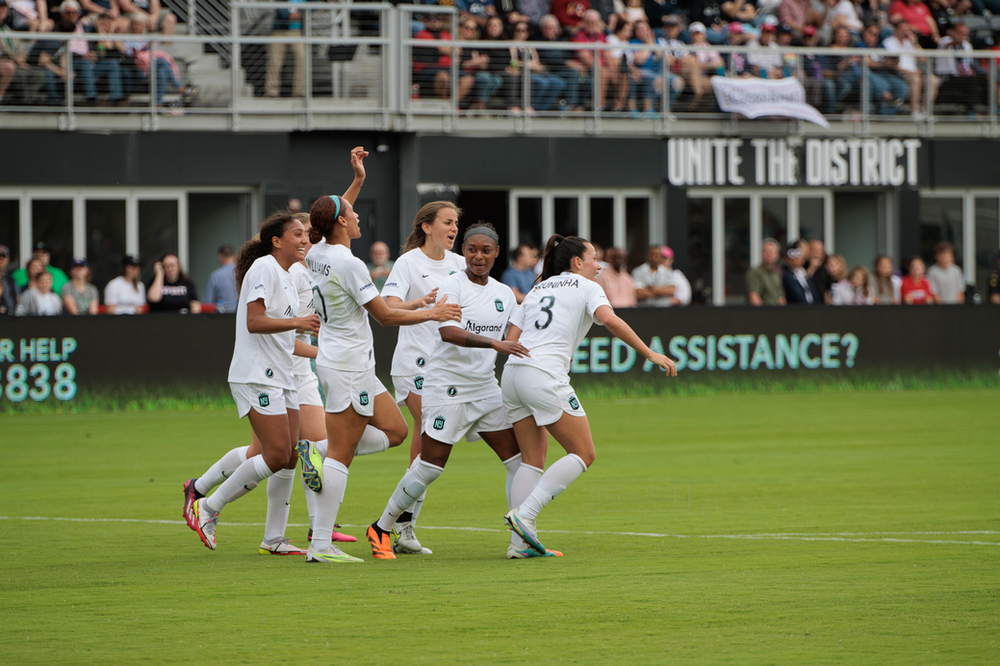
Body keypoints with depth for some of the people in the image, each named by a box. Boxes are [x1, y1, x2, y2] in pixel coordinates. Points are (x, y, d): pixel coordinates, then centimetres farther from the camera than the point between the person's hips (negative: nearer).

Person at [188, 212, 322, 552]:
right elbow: (254, 322, -21)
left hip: (280, 377, 10)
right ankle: (208, 506, -4)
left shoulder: (286, 278, 19)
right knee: (277, 454, -15)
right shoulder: (264, 268, -11)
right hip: (256, 376, -10)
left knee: (289, 457, 4)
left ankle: (274, 538, 10)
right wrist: (298, 322, -25)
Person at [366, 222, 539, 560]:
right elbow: (449, 332, -27)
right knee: (430, 466, -5)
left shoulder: (504, 293, 10)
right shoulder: (452, 286, -11)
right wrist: (493, 343, -37)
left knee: (517, 459, -3)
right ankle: (381, 529, 12)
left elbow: (517, 339, 20)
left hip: (486, 389, 6)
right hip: (447, 389, -6)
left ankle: (522, 542, 0)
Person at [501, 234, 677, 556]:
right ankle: (524, 514, -13)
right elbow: (609, 319, -12)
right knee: (583, 454, 0)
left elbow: (510, 340, 18)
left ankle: (522, 540, 0)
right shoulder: (586, 287, 7)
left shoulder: (538, 289, 25)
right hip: (546, 375, -7)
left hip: (512, 372, 7)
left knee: (533, 460, 11)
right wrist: (650, 354, -11)